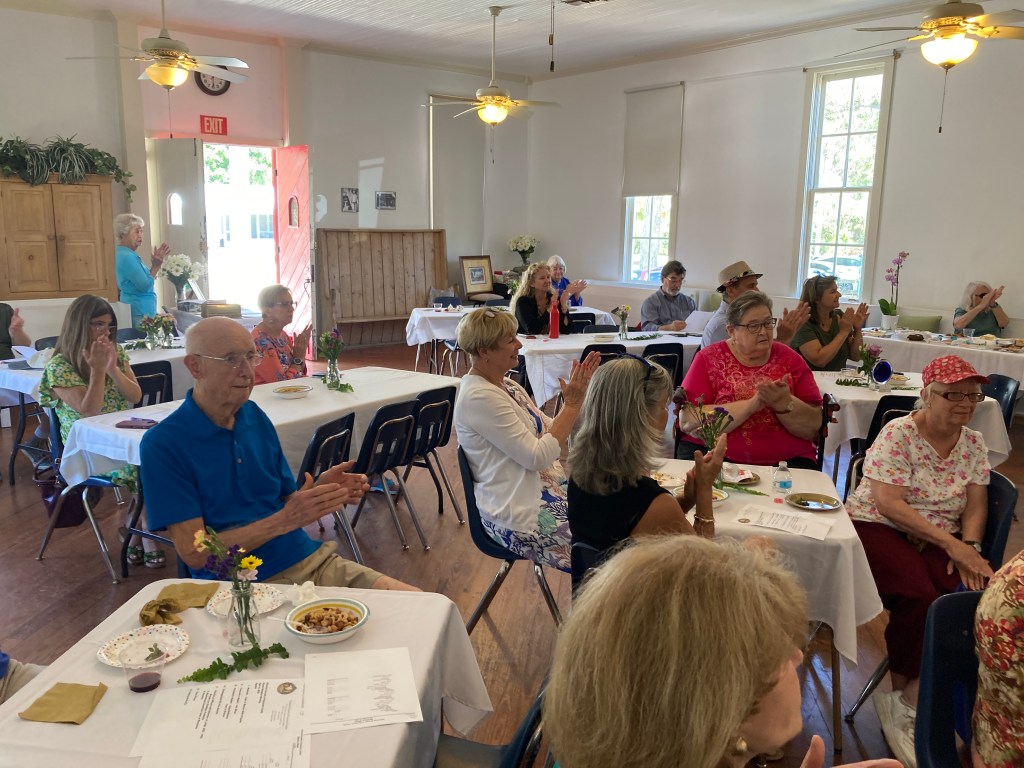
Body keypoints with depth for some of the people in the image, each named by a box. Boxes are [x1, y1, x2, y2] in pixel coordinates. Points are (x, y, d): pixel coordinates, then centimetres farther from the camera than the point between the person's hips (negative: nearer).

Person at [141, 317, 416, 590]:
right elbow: (194, 554, -13)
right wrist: (285, 520, -20)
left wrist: (319, 492, -8)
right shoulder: (163, 444, -9)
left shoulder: (256, 416, 9)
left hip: (309, 560, 5)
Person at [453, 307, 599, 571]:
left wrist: (576, 394, -1)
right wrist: (572, 404, -15)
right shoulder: (480, 397, -18)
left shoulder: (507, 386, 11)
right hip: (519, 517, -9)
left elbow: (551, 431, 12)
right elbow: (538, 457, -20)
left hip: (550, 490, 9)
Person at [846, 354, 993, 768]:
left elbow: (976, 505, 5)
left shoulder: (973, 443, 8)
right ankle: (899, 694, -5)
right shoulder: (898, 434, -10)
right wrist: (951, 543, -20)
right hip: (878, 528, -5)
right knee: (918, 596, -31)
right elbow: (888, 503, -17)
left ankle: (910, 693, -9)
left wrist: (969, 547, -15)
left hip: (942, 541, 5)